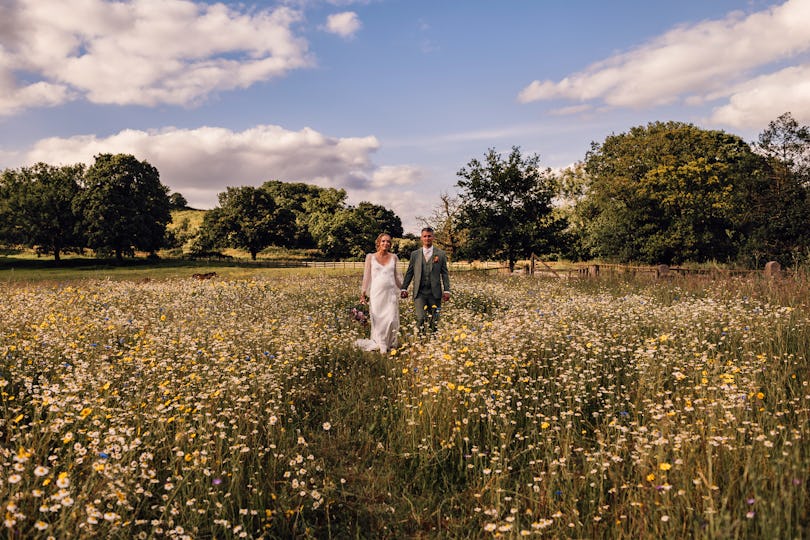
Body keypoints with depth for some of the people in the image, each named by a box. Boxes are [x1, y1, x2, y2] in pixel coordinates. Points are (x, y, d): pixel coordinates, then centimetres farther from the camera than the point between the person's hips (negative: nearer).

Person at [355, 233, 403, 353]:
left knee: (391, 319, -5)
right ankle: (378, 345, 12)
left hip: (391, 293, 1)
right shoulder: (370, 257, 5)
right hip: (377, 293, -1)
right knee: (377, 320, 1)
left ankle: (390, 344, 9)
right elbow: (366, 276, 6)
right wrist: (363, 293, 3)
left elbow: (398, 275, 14)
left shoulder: (393, 257, 9)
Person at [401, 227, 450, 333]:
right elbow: (409, 272, 11)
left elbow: (445, 273, 6)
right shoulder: (415, 254, 9)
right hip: (419, 293, 0)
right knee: (420, 318, -9)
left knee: (434, 320, 3)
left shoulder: (441, 254, 6)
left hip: (435, 293, 0)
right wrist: (404, 288, 5)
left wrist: (446, 290, -1)